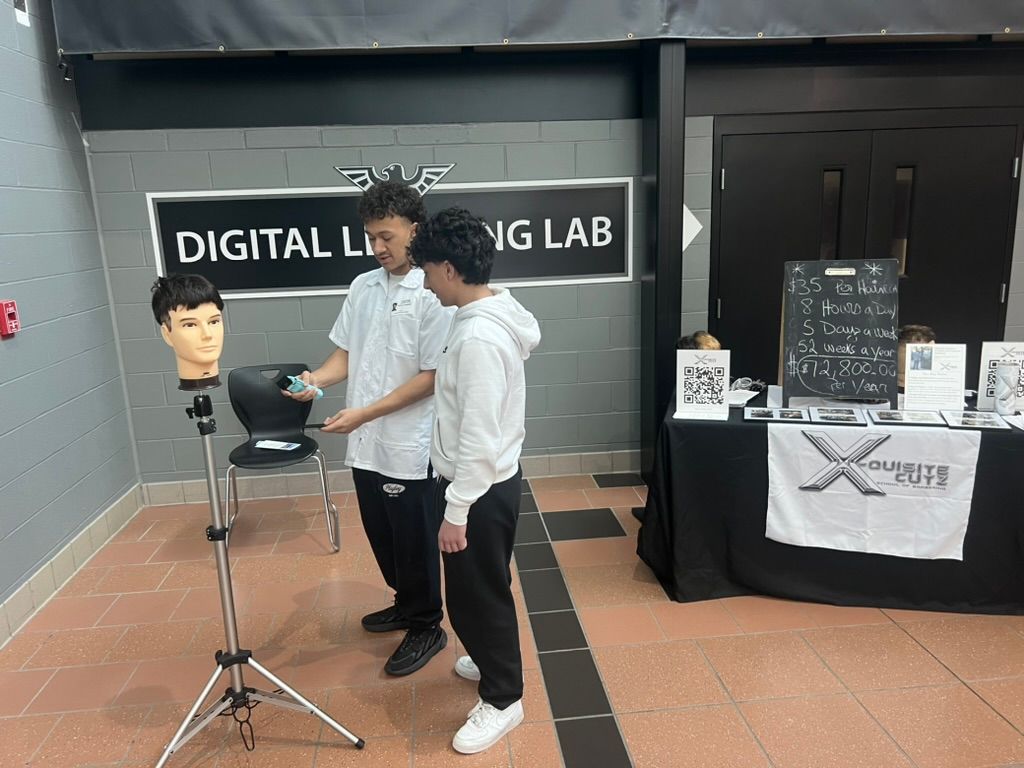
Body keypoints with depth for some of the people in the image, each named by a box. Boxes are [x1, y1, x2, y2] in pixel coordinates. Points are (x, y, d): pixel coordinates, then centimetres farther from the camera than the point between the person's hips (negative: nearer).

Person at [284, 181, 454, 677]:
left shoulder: (433, 296, -14)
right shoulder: (362, 287, 7)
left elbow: (431, 377, -16)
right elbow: (346, 354, 11)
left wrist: (365, 413, -20)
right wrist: (316, 378, -10)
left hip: (408, 447, -7)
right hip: (365, 443, 7)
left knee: (414, 542, 8)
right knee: (381, 536, 21)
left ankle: (426, 627, 28)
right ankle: (406, 604, 43)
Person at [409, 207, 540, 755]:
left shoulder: (478, 336, -27)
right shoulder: (492, 316, 4)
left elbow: (478, 438, -27)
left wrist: (456, 513, -20)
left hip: (481, 489, -10)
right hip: (486, 481, 10)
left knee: (477, 593, 7)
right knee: (474, 589, 26)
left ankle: (502, 699, 26)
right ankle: (493, 659, 47)